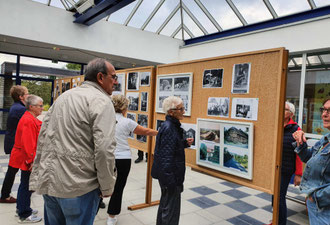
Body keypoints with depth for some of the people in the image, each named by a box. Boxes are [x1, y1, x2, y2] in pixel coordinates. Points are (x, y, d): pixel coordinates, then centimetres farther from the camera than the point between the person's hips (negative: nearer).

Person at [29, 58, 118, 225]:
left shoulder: (63, 97, 12)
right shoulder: (101, 101, -13)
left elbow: (42, 138, 13)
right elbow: (104, 149, -23)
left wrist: (37, 177, 18)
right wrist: (107, 188, -10)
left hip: (48, 182, 8)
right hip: (78, 186, -7)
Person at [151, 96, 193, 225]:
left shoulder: (172, 126, 7)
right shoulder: (169, 128, -23)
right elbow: (166, 157, -25)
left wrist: (185, 143, 3)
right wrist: (171, 181, -24)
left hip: (166, 174, 10)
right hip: (170, 175, -10)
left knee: (165, 204, 25)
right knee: (171, 210, 3)